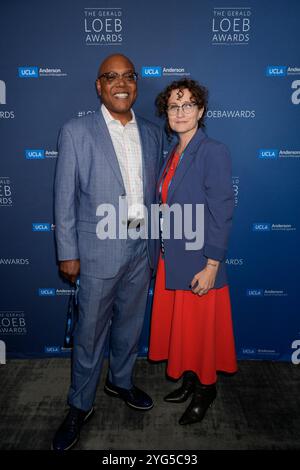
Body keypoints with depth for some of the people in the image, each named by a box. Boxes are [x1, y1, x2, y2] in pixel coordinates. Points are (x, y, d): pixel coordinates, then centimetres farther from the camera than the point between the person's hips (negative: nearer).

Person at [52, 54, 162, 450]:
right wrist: (68, 253, -7)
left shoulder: (152, 134, 7)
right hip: (99, 249, -4)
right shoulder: (76, 132, -6)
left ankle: (121, 381, 43)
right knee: (90, 332, 7)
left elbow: (154, 192, 11)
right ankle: (80, 406, 29)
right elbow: (65, 197, -6)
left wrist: (154, 243, 11)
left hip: (140, 246, 4)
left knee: (130, 324, 19)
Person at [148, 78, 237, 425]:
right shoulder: (173, 154, 9)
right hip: (171, 259, 7)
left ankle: (205, 390, 33)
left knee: (200, 328, 9)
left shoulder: (213, 152, -14)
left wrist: (211, 267, -19)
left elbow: (221, 213, -17)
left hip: (198, 262, -7)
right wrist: (165, 253, 11)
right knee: (177, 324, 19)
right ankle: (188, 380, 41)